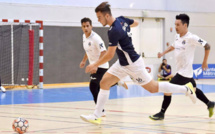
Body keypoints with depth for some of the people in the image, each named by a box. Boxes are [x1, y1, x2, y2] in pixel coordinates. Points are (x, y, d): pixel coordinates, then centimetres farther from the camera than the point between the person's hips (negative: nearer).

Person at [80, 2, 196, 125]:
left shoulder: (114, 31, -28)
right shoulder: (121, 19, -2)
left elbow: (110, 55, -24)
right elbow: (136, 23, 18)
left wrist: (95, 65, -14)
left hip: (133, 64, -10)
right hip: (123, 63, 10)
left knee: (153, 88, 4)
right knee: (104, 83, 1)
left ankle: (186, 89, 17)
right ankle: (96, 116, 3)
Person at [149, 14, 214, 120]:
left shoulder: (191, 38, -18)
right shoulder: (177, 37, 6)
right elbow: (173, 46, 26)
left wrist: (205, 62, -9)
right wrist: (163, 53, 12)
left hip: (185, 72, -8)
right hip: (180, 70, 9)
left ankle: (161, 113, -4)